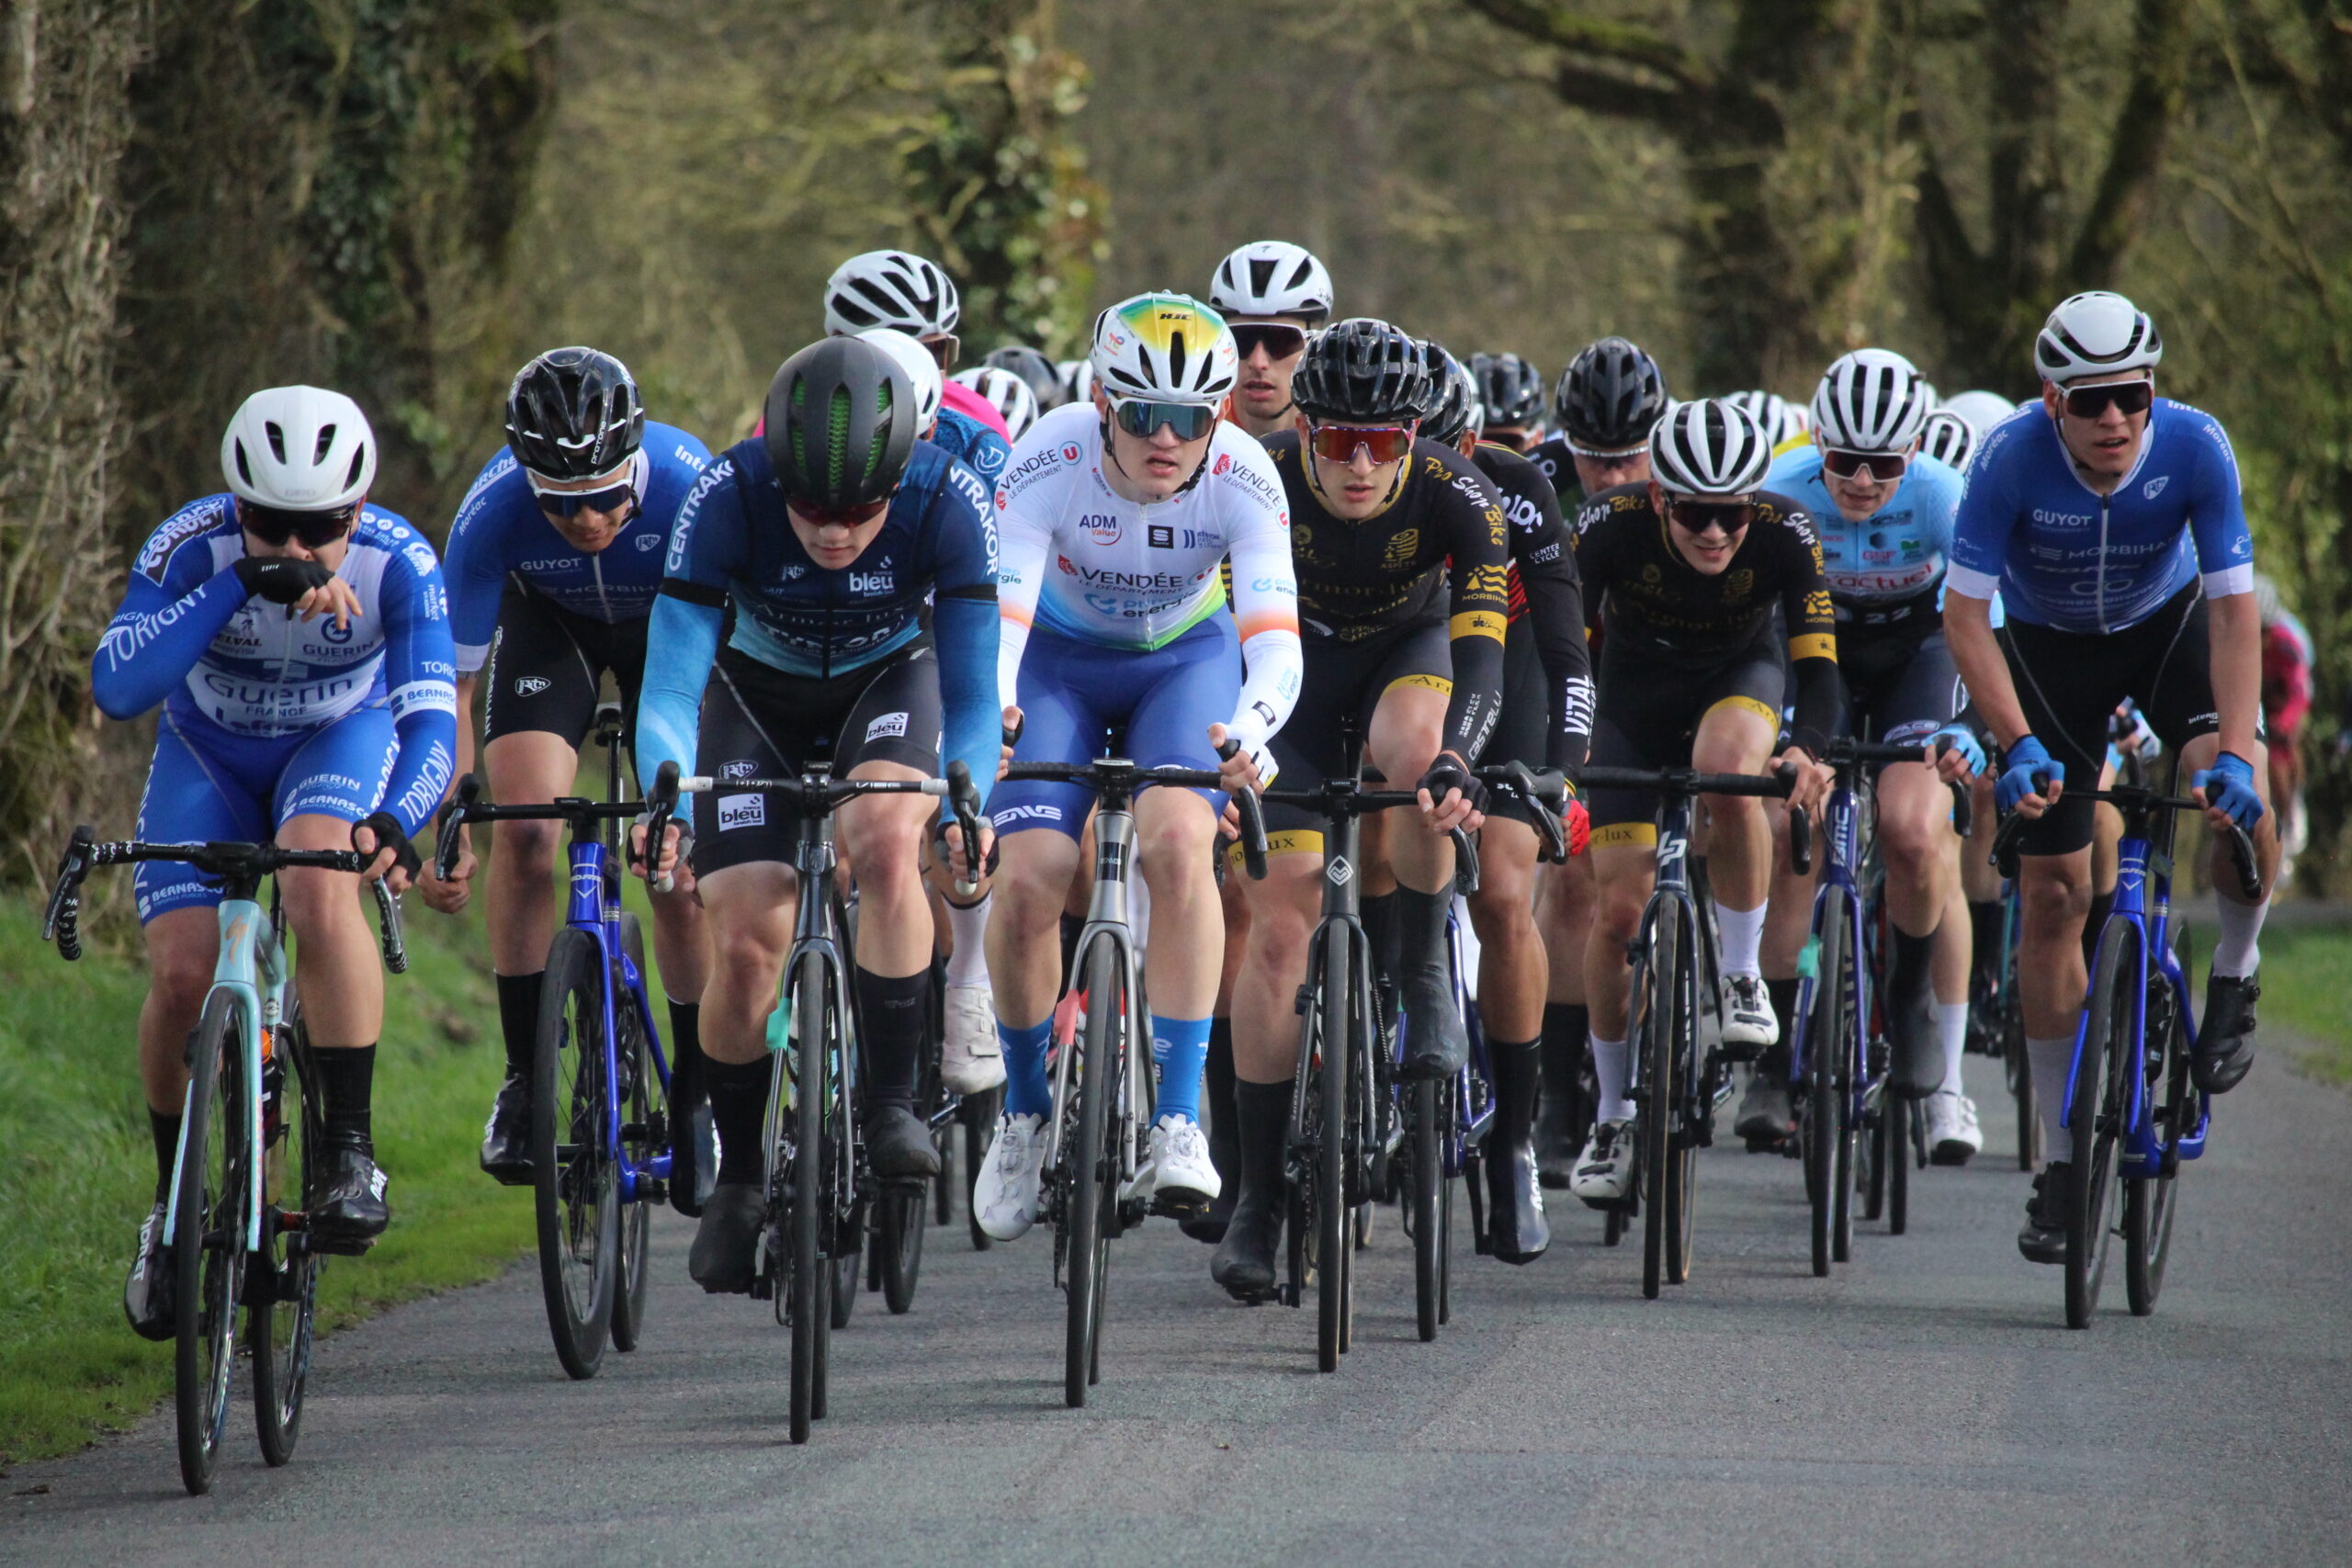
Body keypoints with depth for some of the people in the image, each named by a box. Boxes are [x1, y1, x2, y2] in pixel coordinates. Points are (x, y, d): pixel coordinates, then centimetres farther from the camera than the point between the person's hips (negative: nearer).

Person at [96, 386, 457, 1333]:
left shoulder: (399, 564, -29)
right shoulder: (193, 547, -30)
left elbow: (431, 721, -37)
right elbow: (118, 688, -43)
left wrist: (395, 820, -58)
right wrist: (242, 586, -52)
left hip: (342, 741, -1)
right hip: (209, 753, 1)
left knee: (318, 886, -34)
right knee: (182, 976, -16)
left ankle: (350, 1152, -26)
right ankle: (173, 1208, 8)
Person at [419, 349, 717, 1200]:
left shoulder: (686, 484, -38)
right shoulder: (492, 514, -34)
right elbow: (451, 685, -24)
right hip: (550, 621, 0)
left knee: (683, 869, -9)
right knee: (524, 831, -20)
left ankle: (696, 1094, 9)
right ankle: (524, 1078, -7)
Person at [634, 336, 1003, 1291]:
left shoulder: (950, 502, -31)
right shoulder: (726, 499, -32)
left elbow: (973, 691, -24)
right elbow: (670, 685, -30)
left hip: (891, 683, 0)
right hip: (759, 692, 0)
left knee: (886, 843, -32)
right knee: (744, 943, -12)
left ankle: (894, 1104, -20)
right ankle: (738, 1177, 9)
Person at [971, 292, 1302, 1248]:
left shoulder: (1242, 478, -29)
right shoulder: (1051, 462, -30)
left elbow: (1275, 638, -36)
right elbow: (998, 614, -37)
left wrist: (1250, 731, -58)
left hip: (1185, 659, 0)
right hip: (1060, 658, 0)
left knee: (1179, 840, -29)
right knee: (1028, 880, -18)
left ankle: (1179, 1123, -25)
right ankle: (1024, 1113, 8)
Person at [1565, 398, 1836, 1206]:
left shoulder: (1785, 533, -29)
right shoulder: (1611, 526, -30)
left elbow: (1817, 664, -30)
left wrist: (1805, 748, -50)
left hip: (1739, 673, -1)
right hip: (1636, 687, 1)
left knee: (1728, 769, -37)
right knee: (1619, 909, -7)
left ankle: (1742, 974, -16)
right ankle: (1614, 1116, 10)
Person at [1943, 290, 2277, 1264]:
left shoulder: (2195, 447, -29)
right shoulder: (2012, 458, -30)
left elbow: (2233, 611, -28)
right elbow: (1965, 616, -28)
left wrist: (2235, 754, -40)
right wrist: (2019, 746, -40)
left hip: (2168, 625, 0)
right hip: (2049, 646, 0)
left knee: (2238, 797, -30)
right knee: (2053, 897, -5)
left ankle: (2235, 977, 1)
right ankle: (2062, 1163, 5)